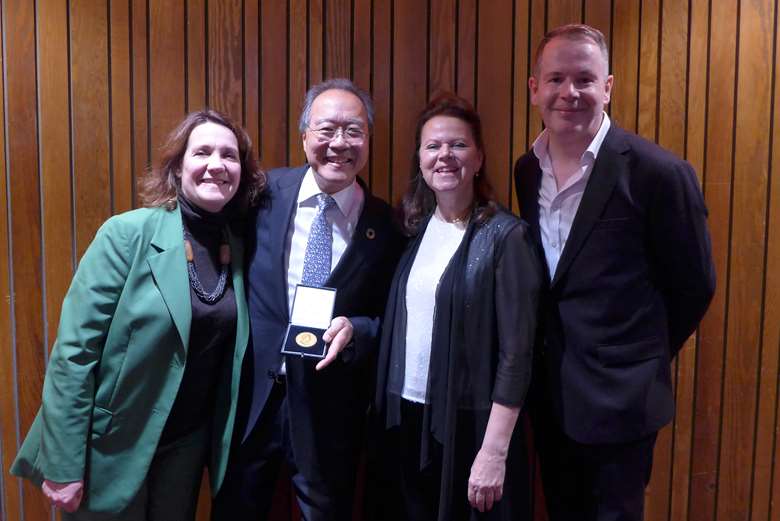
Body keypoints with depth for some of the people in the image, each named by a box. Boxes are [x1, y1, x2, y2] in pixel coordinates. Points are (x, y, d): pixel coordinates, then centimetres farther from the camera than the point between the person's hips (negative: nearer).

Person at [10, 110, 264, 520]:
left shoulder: (237, 247, -1)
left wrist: (225, 443, 6)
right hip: (112, 447, -4)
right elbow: (74, 350, -16)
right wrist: (63, 464, -16)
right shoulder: (128, 234, -16)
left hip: (188, 444, 5)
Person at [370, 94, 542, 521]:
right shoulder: (414, 227, 4)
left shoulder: (504, 235, -12)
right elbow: (398, 324, 9)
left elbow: (516, 353, -14)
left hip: (468, 423, -5)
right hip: (403, 417, 5)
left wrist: (494, 452, -16)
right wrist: (375, 394, 3)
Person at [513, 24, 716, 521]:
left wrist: (641, 360, 4)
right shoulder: (527, 169, 2)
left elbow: (693, 285, -7)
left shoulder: (659, 172, -16)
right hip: (548, 391, 6)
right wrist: (548, 356, 12)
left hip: (617, 397, -5)